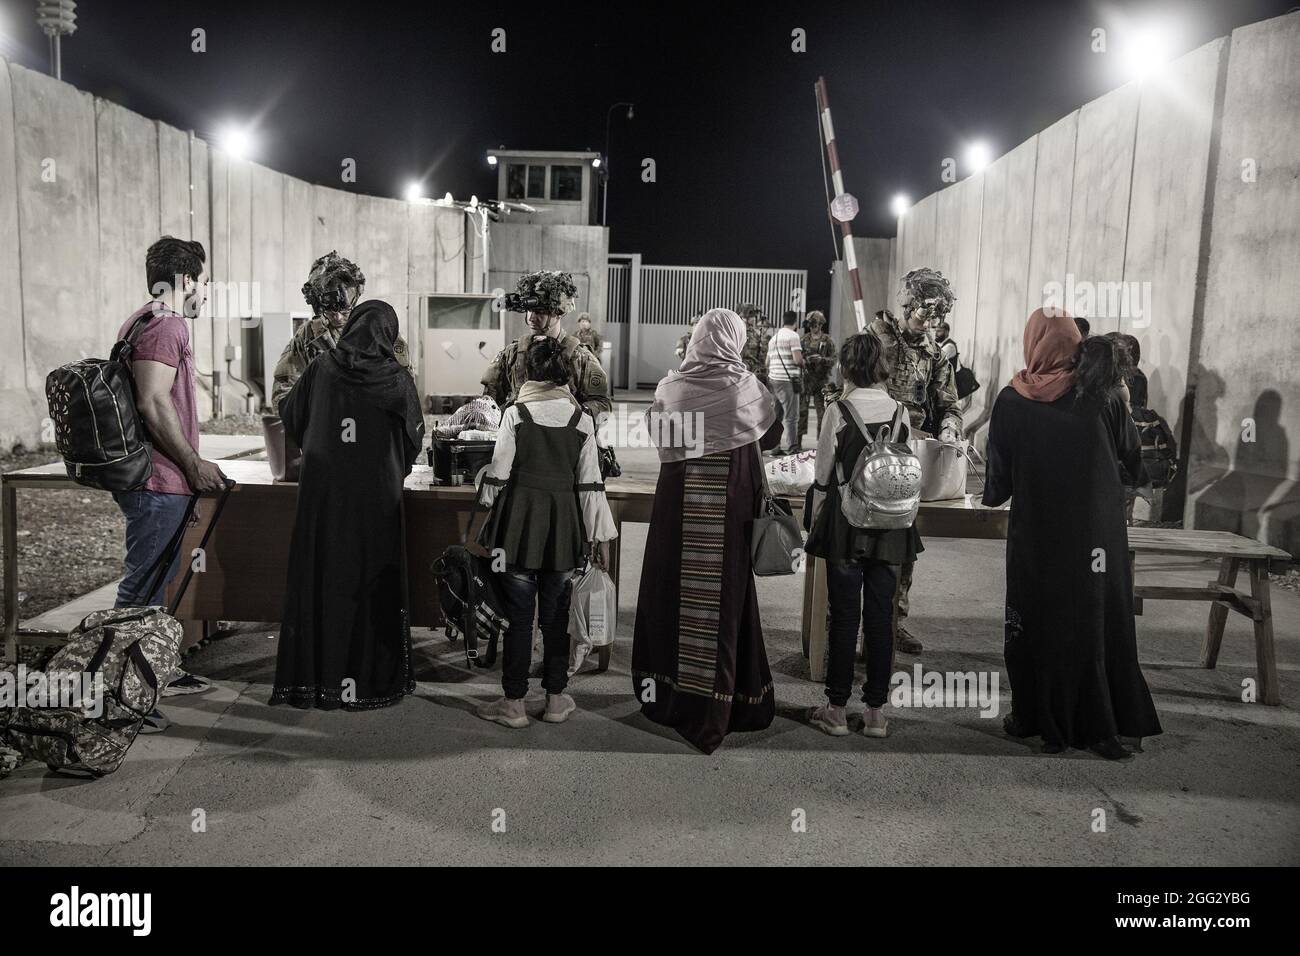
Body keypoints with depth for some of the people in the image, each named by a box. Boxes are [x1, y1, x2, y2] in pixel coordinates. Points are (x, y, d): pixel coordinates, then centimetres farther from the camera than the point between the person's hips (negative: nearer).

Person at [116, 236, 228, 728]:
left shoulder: (146, 320, 20)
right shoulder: (165, 324, -14)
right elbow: (154, 403, -23)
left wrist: (192, 465, 20)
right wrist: (195, 464, -14)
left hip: (157, 480, 11)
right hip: (159, 483, -11)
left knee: (158, 579, 20)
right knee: (142, 587, -6)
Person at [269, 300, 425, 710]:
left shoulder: (322, 369, 0)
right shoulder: (397, 379, -5)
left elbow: (290, 415, 12)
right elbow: (415, 437, 1)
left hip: (322, 493, 2)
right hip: (377, 496, -2)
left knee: (320, 579, 9)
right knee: (371, 581, 6)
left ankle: (311, 677, 16)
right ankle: (372, 677, 12)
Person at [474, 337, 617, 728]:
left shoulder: (515, 413, -7)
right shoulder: (581, 418, -1)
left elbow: (499, 473, -4)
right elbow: (589, 482, 0)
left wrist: (488, 501, 14)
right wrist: (598, 534, 6)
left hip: (519, 520, -2)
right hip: (564, 523, 2)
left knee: (519, 614, 5)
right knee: (555, 614, 13)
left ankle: (514, 703, 13)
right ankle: (556, 699, 22)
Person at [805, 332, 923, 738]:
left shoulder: (839, 411, -9)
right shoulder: (900, 412, 0)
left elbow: (824, 476, -6)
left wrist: (816, 523, 4)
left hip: (846, 524, -3)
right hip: (891, 524, 3)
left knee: (844, 614, 4)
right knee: (881, 614, 8)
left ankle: (836, 709, 13)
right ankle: (876, 711, 16)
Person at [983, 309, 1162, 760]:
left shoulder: (1011, 401, -8)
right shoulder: (1100, 393, -7)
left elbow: (999, 477, -3)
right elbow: (1133, 456, 4)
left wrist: (994, 496, 18)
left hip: (1036, 533, -1)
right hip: (1097, 533, 1)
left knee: (1037, 620, 12)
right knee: (1096, 620, 12)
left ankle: (1035, 719, 21)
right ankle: (1100, 726, 17)